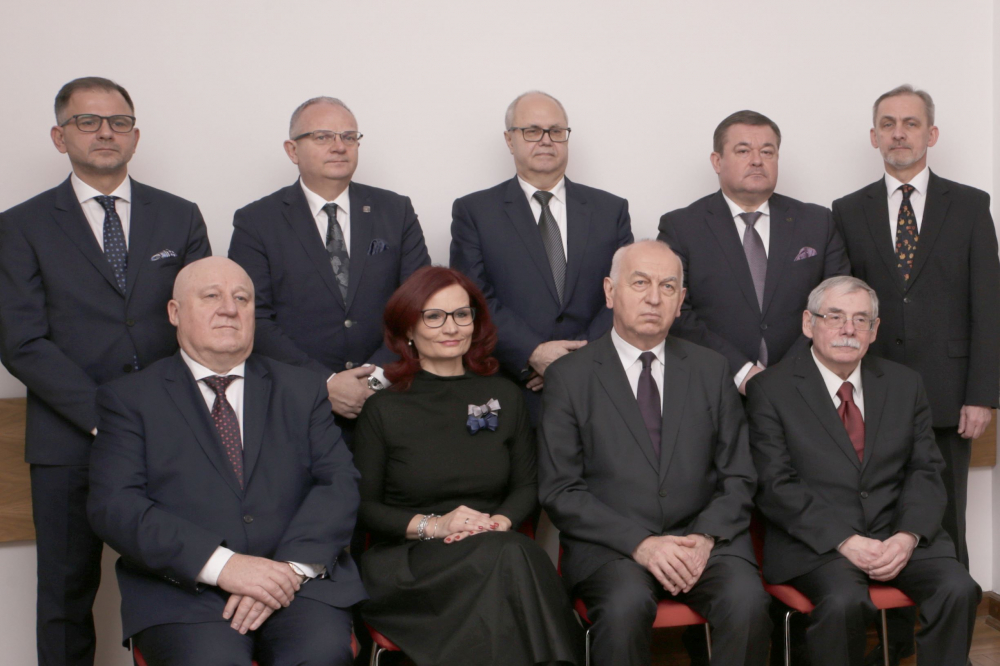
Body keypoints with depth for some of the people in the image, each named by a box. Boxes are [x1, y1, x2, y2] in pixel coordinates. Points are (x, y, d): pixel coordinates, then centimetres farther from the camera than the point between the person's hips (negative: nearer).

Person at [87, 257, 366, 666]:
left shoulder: (302, 390, 17)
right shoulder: (129, 398, 9)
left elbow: (339, 482, 6)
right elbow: (113, 506, -4)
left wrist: (292, 567, -13)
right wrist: (221, 564, -17)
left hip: (298, 581, 2)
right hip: (183, 589, -1)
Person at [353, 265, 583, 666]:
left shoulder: (504, 396, 14)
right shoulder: (382, 408, 4)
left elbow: (526, 486, 15)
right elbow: (363, 507, 4)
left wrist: (499, 522, -8)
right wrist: (430, 525, -13)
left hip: (499, 548, 3)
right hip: (408, 560, -2)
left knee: (514, 553, -35)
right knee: (507, 558, -34)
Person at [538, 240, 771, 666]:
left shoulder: (711, 370, 13)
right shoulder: (569, 378, 3)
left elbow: (738, 478, 11)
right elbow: (560, 491, -3)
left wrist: (706, 537, -8)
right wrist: (639, 543, -15)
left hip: (703, 538, 3)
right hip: (608, 546, -2)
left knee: (746, 600, -27)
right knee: (626, 605, -34)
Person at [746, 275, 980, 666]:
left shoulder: (905, 385, 14)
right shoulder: (771, 390, 0)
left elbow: (926, 472, 9)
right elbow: (776, 486, -7)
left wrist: (908, 536, -11)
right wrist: (844, 540, -18)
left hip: (899, 535, 4)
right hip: (817, 541, -4)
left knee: (958, 590, -23)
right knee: (844, 601, -32)